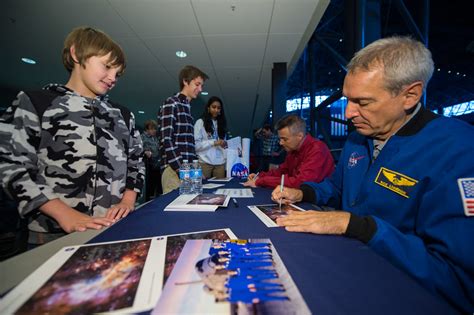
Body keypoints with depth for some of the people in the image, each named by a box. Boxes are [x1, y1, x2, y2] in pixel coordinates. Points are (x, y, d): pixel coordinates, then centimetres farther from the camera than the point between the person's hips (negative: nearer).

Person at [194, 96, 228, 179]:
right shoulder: (200, 122, -1)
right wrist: (214, 142, -13)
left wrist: (225, 144, -2)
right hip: (205, 162, -4)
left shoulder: (221, 123, 15)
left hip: (220, 163, 4)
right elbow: (196, 144, -9)